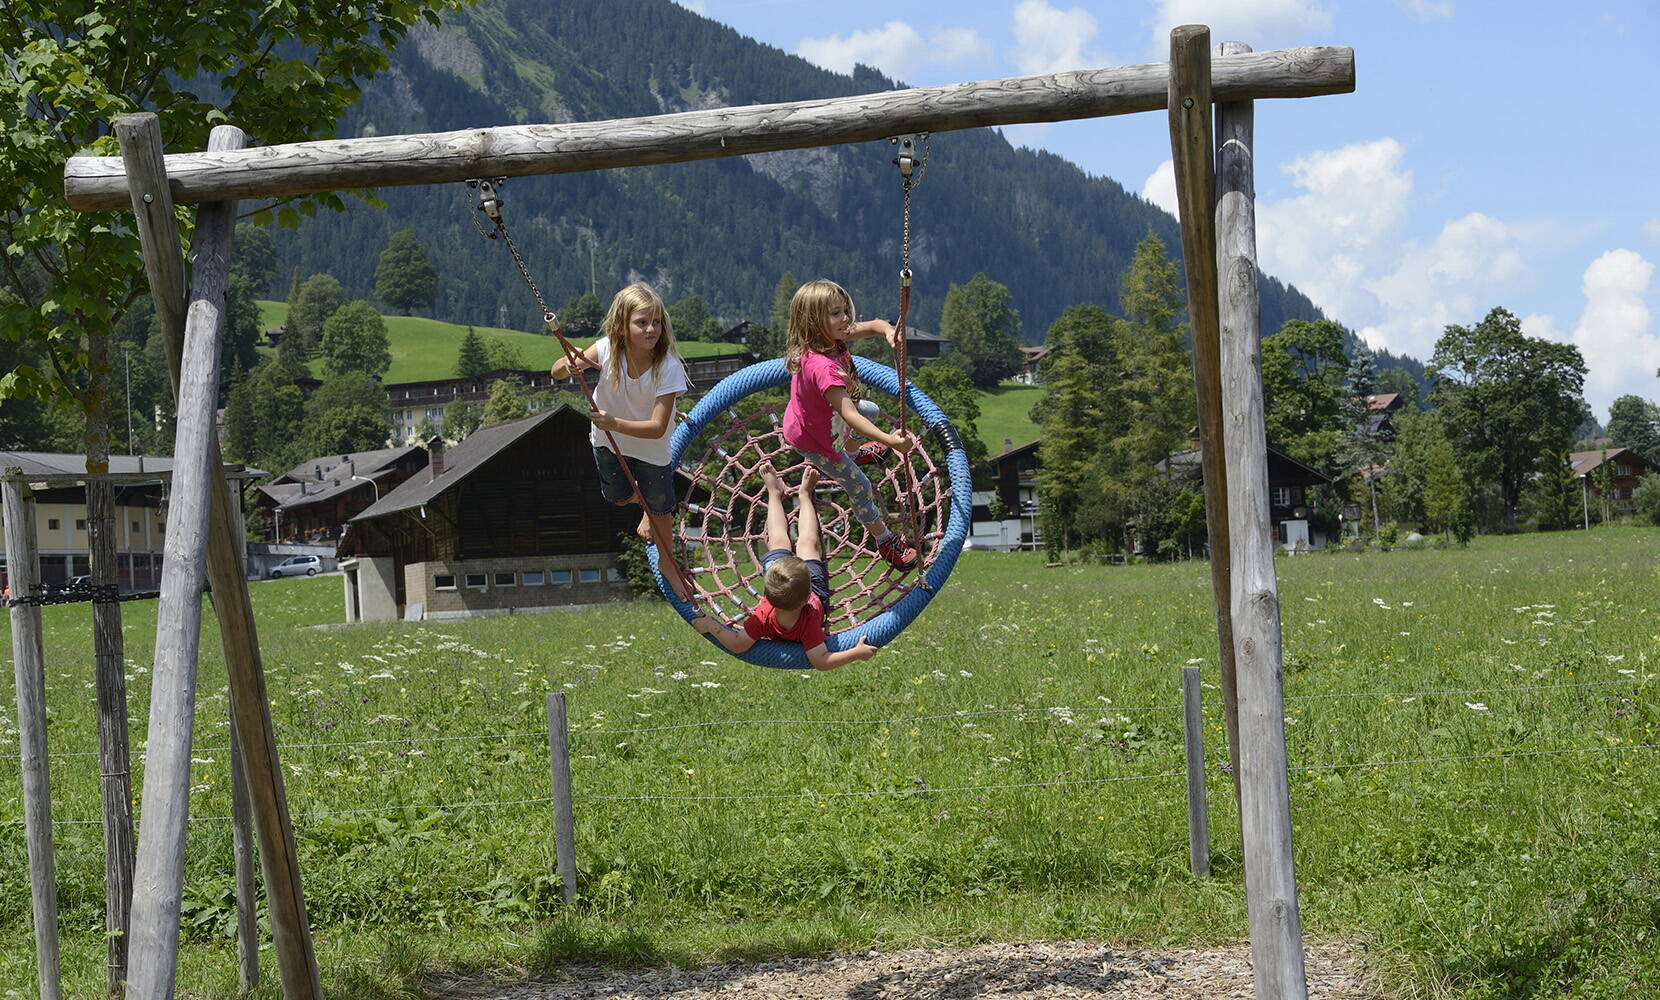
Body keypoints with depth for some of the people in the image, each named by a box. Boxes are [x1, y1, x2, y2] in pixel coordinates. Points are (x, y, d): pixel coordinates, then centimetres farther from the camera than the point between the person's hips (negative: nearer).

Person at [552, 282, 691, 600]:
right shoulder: (608, 350, -29)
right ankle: (648, 508, 60)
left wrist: (615, 423, -51)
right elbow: (556, 372, -23)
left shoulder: (668, 367, -35)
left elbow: (657, 428, -37)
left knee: (660, 511, 12)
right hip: (607, 441, 2)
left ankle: (667, 562, 43)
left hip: (650, 447, -2)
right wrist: (568, 366, -48)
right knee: (619, 498, 23)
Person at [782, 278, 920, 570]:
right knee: (859, 487, 7)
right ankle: (885, 540, 28)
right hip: (814, 439, -9)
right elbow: (849, 415, -50)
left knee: (870, 410, 32)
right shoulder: (823, 367, -46)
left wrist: (888, 330, -35)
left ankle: (849, 455, 59)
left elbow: (872, 325, -10)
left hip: (820, 416, 9)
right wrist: (888, 441, -56)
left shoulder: (831, 338, -18)